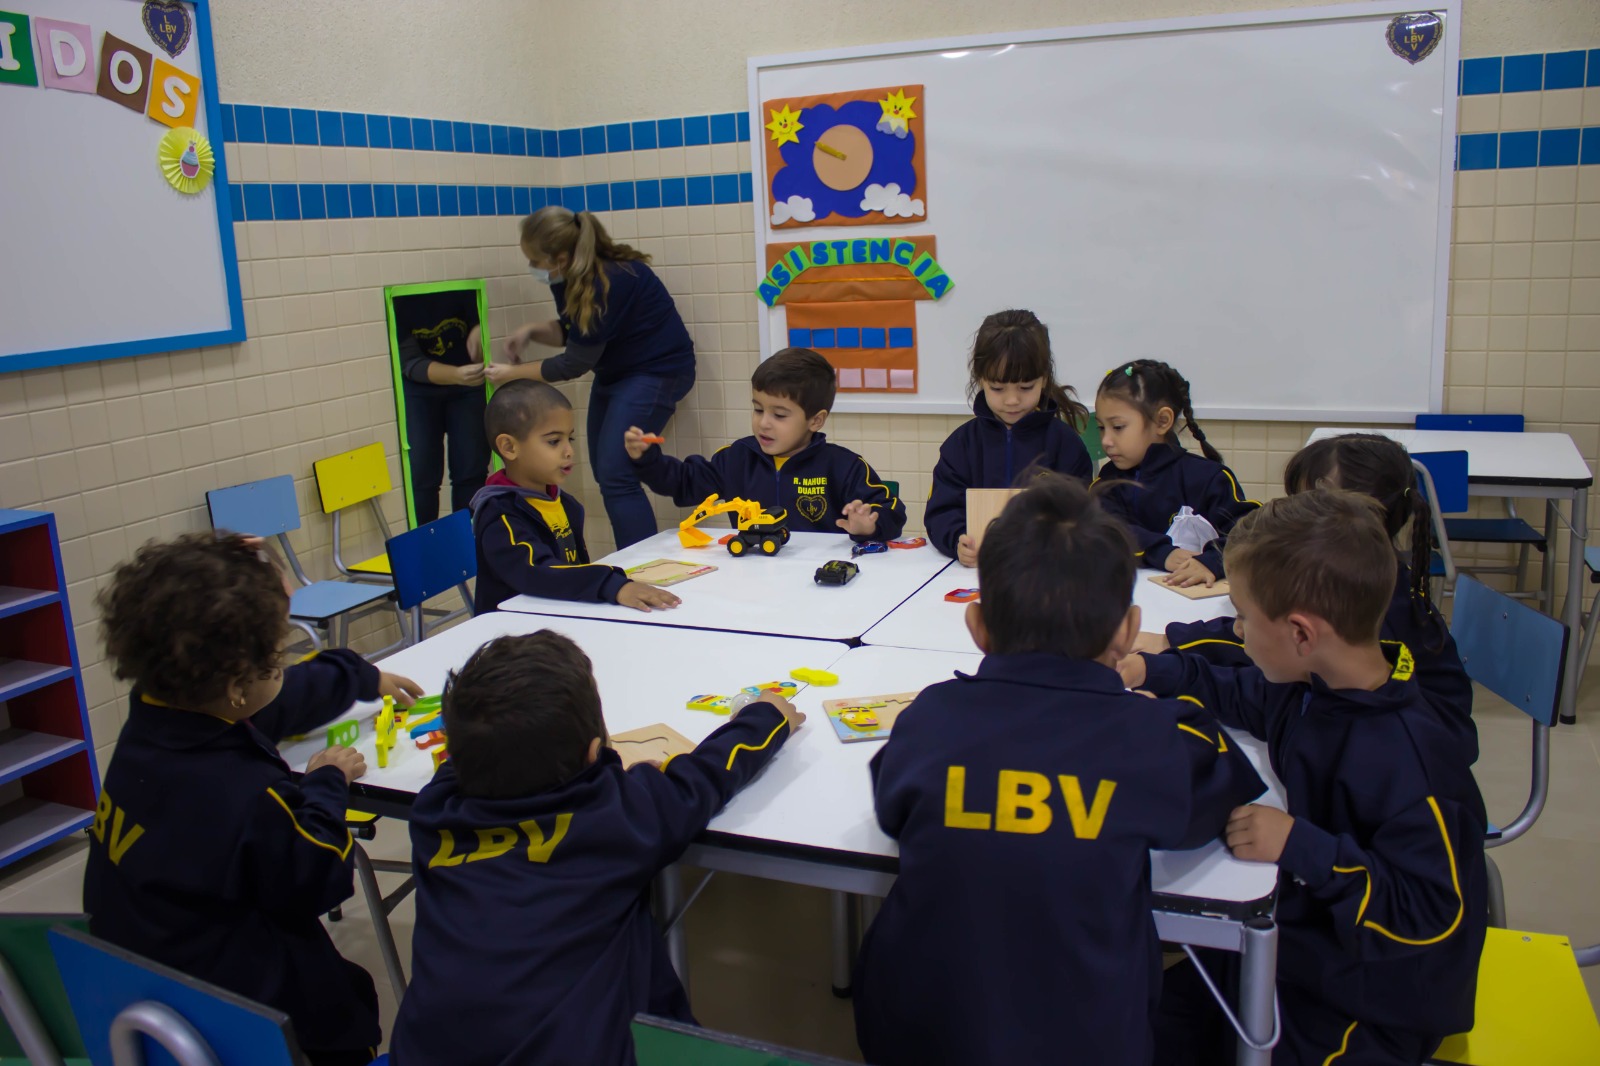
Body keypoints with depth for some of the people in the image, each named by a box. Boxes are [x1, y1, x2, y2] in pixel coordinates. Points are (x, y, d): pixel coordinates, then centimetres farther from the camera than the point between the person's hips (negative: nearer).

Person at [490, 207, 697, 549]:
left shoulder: (607, 283, -29)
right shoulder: (571, 277, -4)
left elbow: (575, 364, -22)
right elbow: (571, 332, 12)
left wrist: (514, 373, -11)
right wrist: (531, 331, -7)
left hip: (656, 371, -9)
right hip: (616, 371, 10)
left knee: (616, 476, -15)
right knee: (605, 473, 9)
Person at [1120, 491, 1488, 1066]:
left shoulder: (1410, 759, -30)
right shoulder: (1315, 685, -3)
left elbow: (1432, 916, -27)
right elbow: (1238, 696, 19)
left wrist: (1302, 847, -31)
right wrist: (1153, 671, 12)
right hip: (1303, 929, 8)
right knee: (1165, 1003, -1)